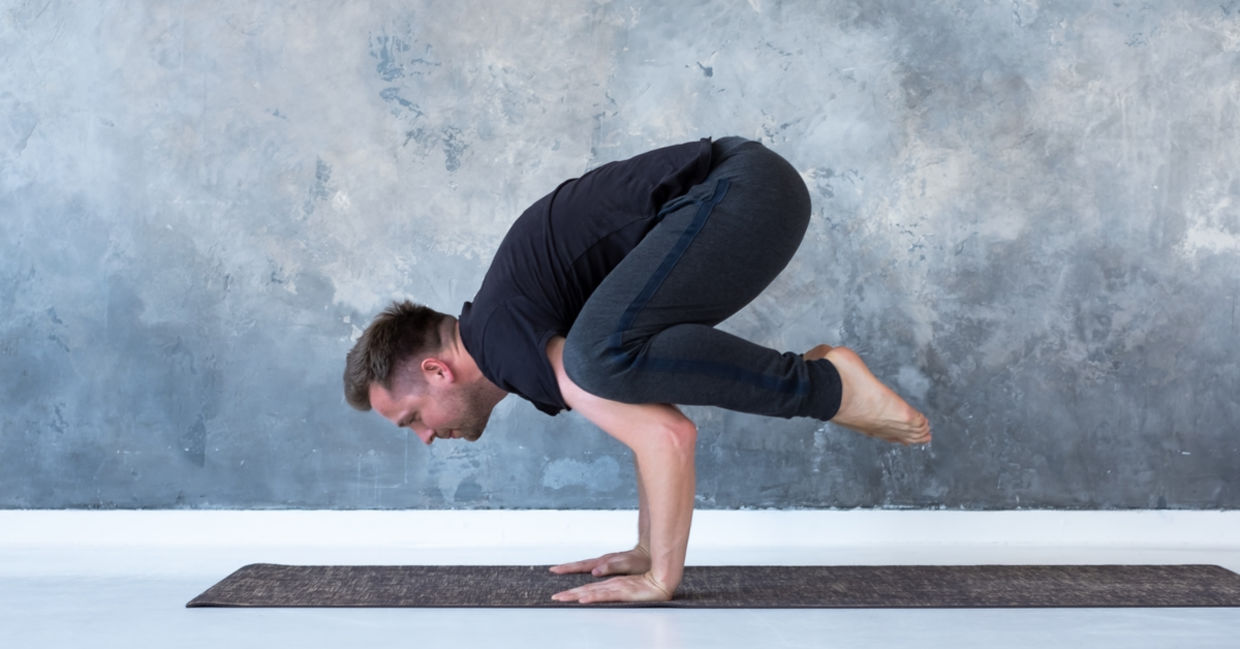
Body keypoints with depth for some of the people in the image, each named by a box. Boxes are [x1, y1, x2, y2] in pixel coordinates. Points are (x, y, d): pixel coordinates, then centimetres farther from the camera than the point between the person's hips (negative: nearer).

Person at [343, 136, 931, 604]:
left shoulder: (504, 342, -12)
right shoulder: (507, 325, 18)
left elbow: (667, 437, -21)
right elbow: (657, 416, 26)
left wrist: (660, 579, -10)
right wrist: (645, 551, 25)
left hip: (745, 190, -10)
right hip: (744, 185, 10)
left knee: (607, 352, -27)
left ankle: (823, 386, -11)